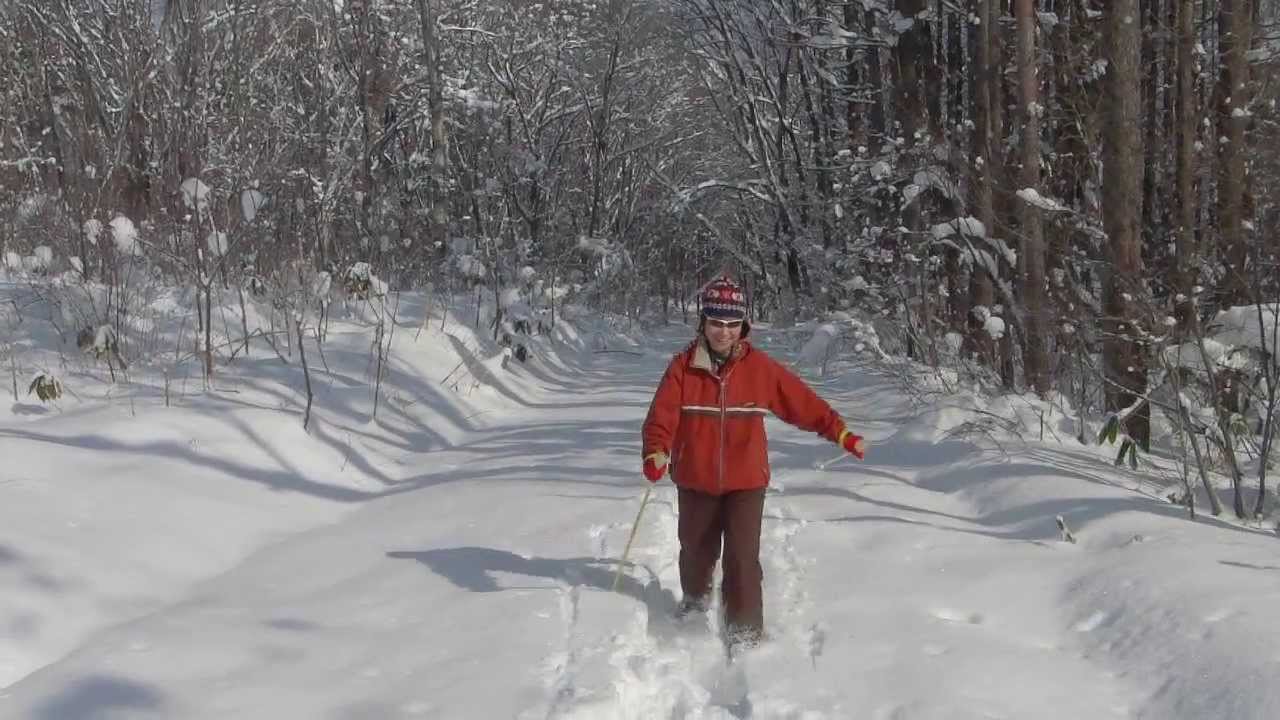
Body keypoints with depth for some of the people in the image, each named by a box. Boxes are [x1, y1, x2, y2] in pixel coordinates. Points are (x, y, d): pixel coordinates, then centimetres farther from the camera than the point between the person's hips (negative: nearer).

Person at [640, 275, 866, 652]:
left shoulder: (760, 367, -6)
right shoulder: (683, 366, -8)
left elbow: (803, 402, -2)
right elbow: (662, 415, -14)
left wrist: (841, 434, -7)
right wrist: (655, 453, -32)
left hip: (746, 481, -1)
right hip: (695, 481, 1)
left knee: (742, 557, -10)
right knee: (696, 550, 20)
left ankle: (746, 634, 0)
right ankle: (696, 598, 49)